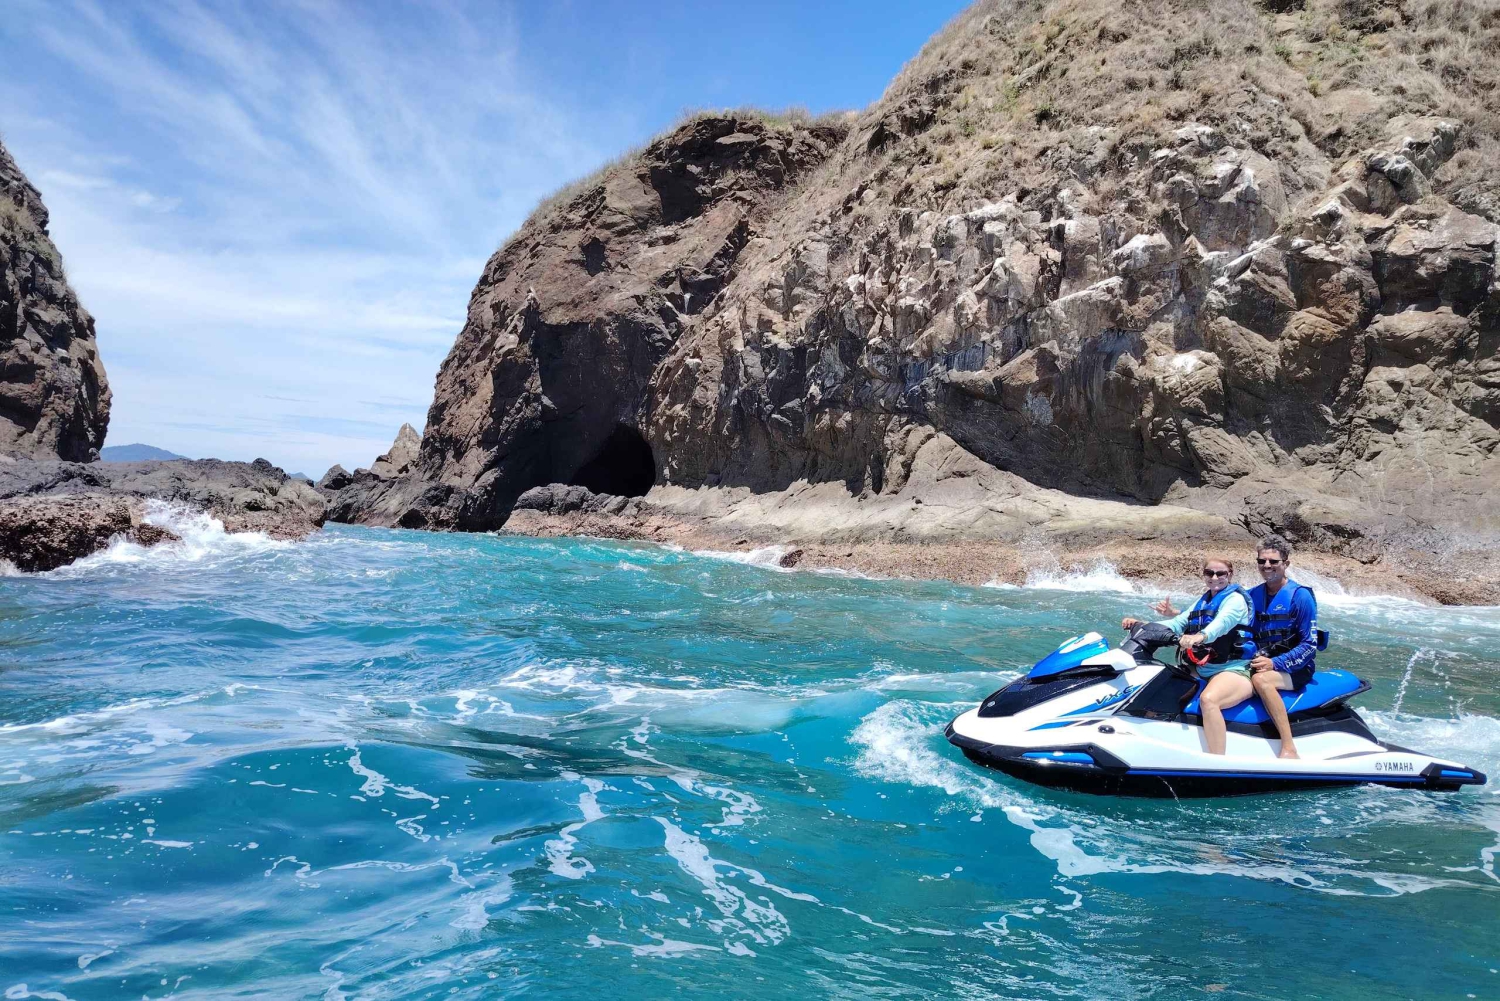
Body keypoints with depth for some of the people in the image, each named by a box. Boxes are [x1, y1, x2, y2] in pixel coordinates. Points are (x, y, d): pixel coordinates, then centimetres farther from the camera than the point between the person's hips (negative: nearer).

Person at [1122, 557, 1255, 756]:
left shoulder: (1235, 599, -6)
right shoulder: (1203, 601, 17)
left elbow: (1222, 622, -28)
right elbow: (1178, 623, 6)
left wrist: (1200, 637, -51)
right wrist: (1143, 625, -10)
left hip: (1234, 670, -9)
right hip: (1203, 670, 9)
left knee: (1208, 699, -37)